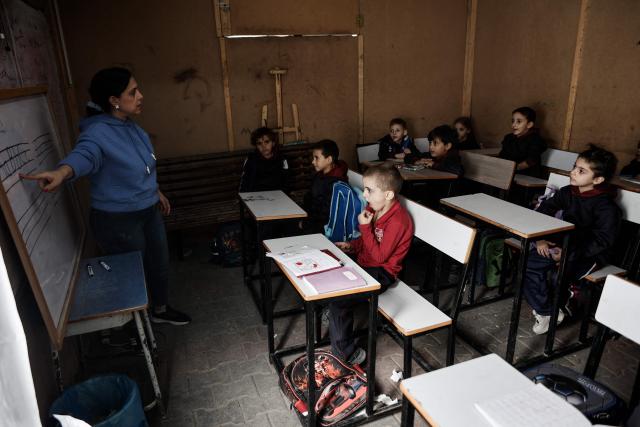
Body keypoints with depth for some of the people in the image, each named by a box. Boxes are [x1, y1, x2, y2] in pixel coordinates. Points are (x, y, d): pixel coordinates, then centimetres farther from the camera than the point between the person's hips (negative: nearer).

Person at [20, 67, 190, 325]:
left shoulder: (131, 126, 3)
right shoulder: (98, 132, -23)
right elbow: (84, 154, -46)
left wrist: (156, 192, 27)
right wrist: (62, 172, -67)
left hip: (149, 212, 8)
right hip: (118, 221, -8)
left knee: (159, 264, 21)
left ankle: (161, 310, 45)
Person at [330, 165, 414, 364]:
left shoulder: (397, 221, -25)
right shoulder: (374, 209, 3)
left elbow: (379, 256, -23)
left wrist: (365, 227, -23)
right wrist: (350, 246, 1)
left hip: (381, 273, -9)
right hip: (364, 263, 9)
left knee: (339, 294, -23)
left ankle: (346, 353, -9)